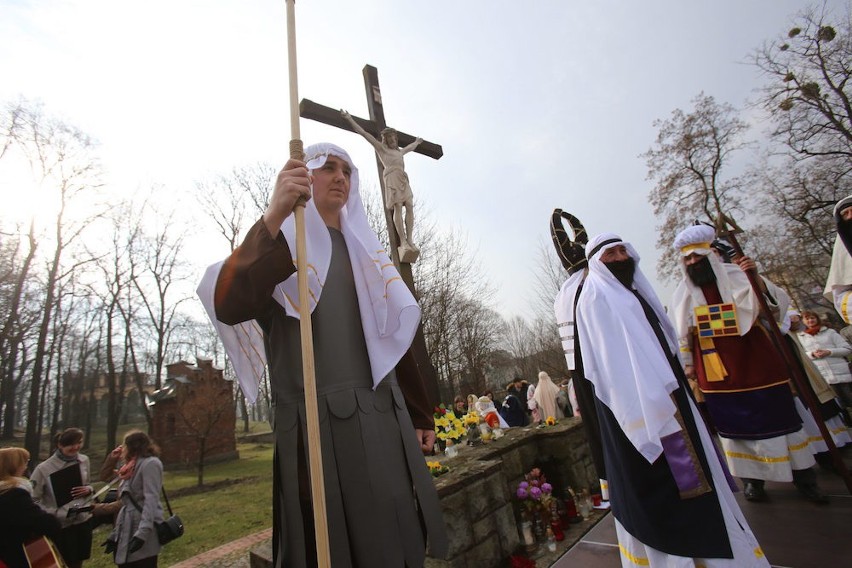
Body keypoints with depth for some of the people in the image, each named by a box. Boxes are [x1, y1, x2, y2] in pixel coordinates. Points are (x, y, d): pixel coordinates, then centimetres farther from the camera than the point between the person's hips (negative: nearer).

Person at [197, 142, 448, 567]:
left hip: (383, 417, 6)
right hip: (319, 420, -5)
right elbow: (227, 306, -17)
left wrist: (420, 412, 15)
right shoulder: (282, 241, 4)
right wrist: (273, 218, -29)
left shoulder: (362, 251, 19)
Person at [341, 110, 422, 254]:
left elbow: (410, 148, 54)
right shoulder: (381, 148, 14)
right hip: (392, 178, -6)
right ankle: (403, 241, -21)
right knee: (398, 208, -17)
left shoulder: (399, 151, 32)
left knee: (410, 207, -9)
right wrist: (349, 119, 8)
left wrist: (416, 142, 71)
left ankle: (410, 240, -12)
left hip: (404, 179, 7)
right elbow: (363, 133, 11)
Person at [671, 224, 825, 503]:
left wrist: (758, 280, -21)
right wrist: (688, 362, 6)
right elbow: (681, 334, 7)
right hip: (716, 372, 1)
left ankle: (803, 477, 26)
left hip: (755, 362, -1)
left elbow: (780, 301, -6)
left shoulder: (737, 276, -2)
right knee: (735, 425, 8)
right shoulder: (683, 294, 2)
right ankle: (752, 478, 22)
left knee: (778, 418, 8)